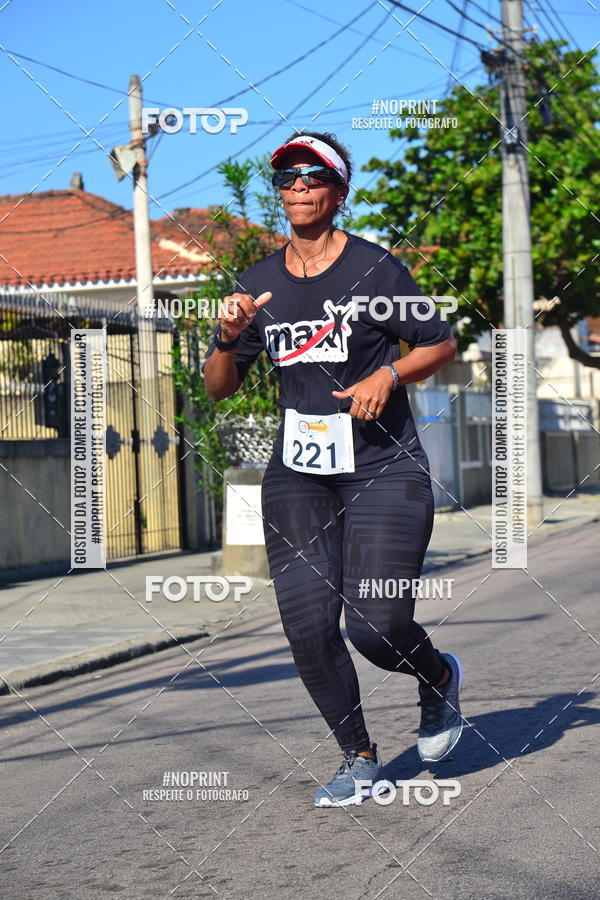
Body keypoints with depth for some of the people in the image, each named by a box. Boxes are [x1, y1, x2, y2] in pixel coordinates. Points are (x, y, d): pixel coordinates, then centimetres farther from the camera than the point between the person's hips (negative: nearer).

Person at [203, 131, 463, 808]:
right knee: (308, 626, -4)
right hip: (296, 477, 4)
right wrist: (230, 339, -9)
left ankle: (439, 679, 25)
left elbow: (441, 344, 4)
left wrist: (388, 375, -14)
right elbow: (218, 387, 11)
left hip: (383, 471, -4)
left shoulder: (375, 269, -4)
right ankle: (359, 759, 16)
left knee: (375, 626, -11)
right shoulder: (260, 283, 7)